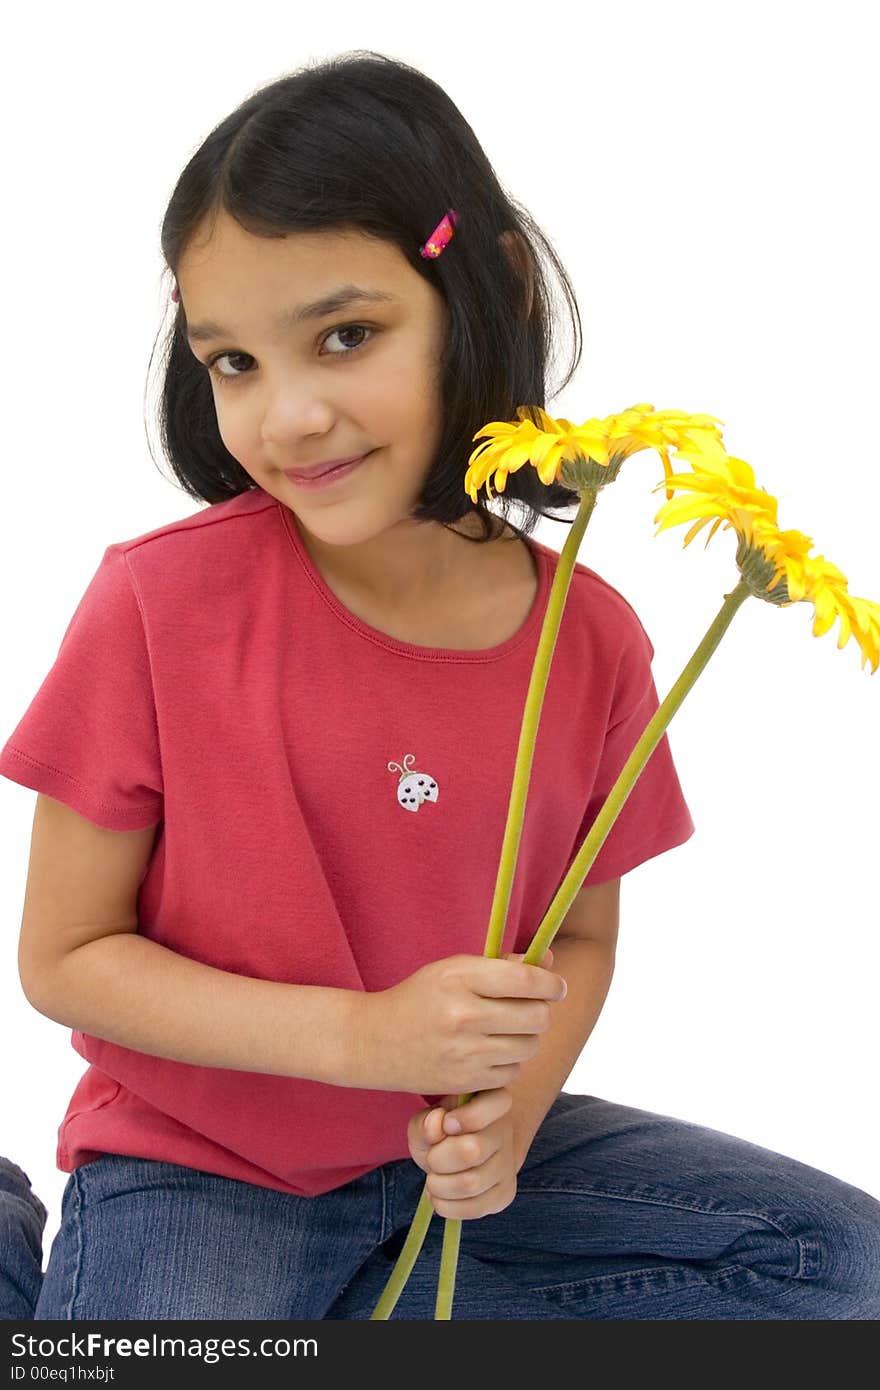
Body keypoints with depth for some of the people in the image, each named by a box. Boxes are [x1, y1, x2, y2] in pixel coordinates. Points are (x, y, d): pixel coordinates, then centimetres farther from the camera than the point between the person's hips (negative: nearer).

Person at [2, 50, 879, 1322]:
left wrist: (508, 1115, -16)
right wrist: (364, 1037, -23)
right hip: (193, 1166, -4)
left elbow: (580, 940, 4)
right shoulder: (163, 600, -19)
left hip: (447, 1154, 5)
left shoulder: (592, 636, -10)